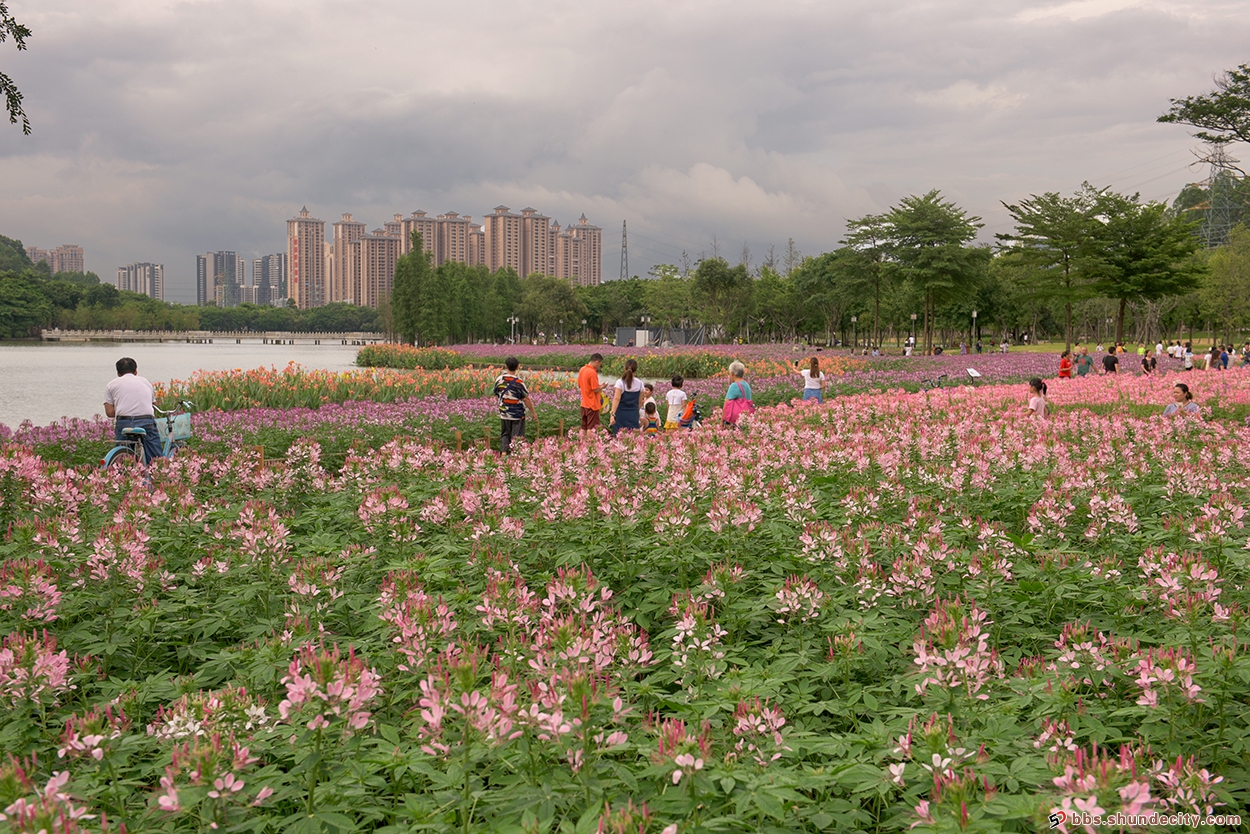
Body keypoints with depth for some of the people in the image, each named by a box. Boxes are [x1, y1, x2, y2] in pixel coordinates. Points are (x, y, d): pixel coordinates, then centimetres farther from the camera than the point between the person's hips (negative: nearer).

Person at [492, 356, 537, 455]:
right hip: (518, 414, -4)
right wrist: (533, 412, -2)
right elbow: (526, 399, -13)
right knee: (517, 436, 5)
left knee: (505, 434, 16)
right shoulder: (518, 382, -18)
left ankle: (504, 452, 8)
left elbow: (496, 395, 7)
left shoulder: (499, 379, -5)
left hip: (504, 413, 4)